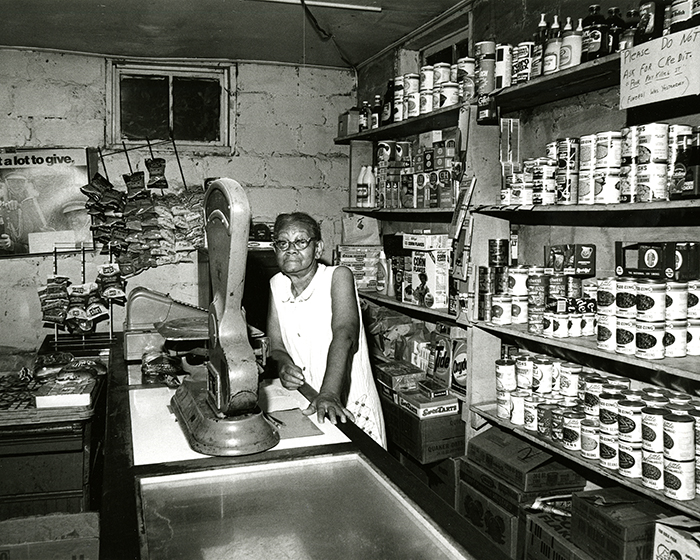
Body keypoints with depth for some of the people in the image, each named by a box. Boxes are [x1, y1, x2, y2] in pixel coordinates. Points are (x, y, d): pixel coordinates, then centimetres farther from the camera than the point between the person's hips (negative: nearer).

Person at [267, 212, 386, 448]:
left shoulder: (338, 276, -11)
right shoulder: (276, 284, 5)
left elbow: (344, 334, -27)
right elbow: (276, 346, 8)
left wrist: (330, 394, -41)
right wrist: (284, 365, -16)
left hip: (349, 407, -4)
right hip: (304, 406, 4)